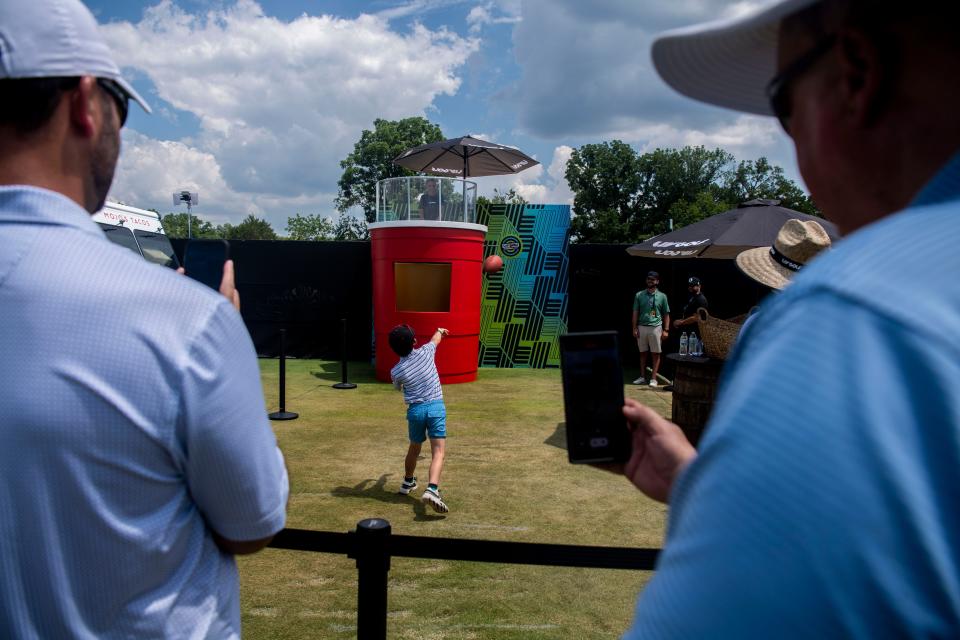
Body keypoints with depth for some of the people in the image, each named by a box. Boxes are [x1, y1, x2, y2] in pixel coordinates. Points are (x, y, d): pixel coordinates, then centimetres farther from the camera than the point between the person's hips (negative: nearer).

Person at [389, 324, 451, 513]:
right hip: (436, 406, -2)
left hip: (415, 410, 2)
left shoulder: (396, 371, -3)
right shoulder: (425, 352, -4)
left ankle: (408, 482, 45)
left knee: (414, 448, 24)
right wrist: (440, 330, 43)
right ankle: (431, 489, -28)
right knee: (438, 452, -8)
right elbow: (436, 339, 21)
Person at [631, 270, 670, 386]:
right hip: (642, 327, 2)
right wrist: (634, 328, -1)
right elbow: (635, 313, 5)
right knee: (643, 353, 9)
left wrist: (666, 330, -3)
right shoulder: (639, 295, 4)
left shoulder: (662, 296, 2)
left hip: (656, 328, -1)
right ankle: (643, 377, 17)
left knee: (656, 354, 1)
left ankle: (653, 378, 5)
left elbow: (666, 314, 4)